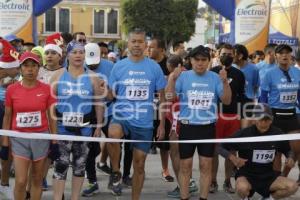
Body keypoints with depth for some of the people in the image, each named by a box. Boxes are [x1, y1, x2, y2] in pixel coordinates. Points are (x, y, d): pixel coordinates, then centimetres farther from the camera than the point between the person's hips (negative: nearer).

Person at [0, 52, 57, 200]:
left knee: (37, 180, 10)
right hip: (19, 139, 0)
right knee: (20, 181, -5)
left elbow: (52, 116, 2)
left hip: (41, 138, 1)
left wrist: (54, 142, -1)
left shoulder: (46, 89, -2)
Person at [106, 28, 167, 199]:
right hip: (122, 116, -1)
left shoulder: (154, 67, -1)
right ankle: (116, 173, -11)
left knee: (139, 164, 9)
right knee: (113, 134, -35)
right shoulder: (119, 66, 0)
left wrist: (162, 124, 2)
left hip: (144, 122, 1)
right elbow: (110, 95, 5)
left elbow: (162, 97, 4)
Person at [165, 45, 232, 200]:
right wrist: (173, 79, -22)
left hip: (208, 127, 1)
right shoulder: (183, 76, -2)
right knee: (185, 165, 5)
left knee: (206, 165, 6)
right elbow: (170, 98, -8)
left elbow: (226, 101, -1)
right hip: (187, 126, -1)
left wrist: (225, 82, -15)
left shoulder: (215, 78, 2)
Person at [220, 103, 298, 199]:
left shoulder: (277, 134, -6)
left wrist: (290, 158, -9)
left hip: (268, 175, 3)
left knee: (292, 186, -19)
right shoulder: (244, 134, -15)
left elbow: (288, 150, 13)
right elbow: (222, 148, -7)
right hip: (247, 174, -3)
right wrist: (233, 158, -25)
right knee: (242, 188, -38)